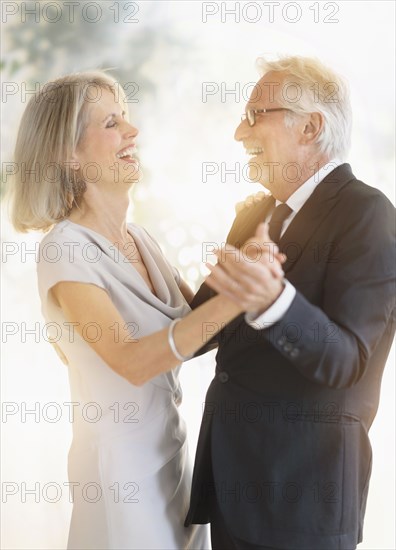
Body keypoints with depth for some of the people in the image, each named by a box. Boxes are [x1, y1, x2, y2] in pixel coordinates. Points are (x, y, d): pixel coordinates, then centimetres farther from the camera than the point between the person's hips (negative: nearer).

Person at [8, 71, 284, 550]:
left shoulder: (138, 238, 2)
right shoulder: (65, 249, -20)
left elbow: (197, 321, 1)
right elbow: (133, 362, -30)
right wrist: (238, 297, -39)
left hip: (172, 451, 7)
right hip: (120, 467, -7)